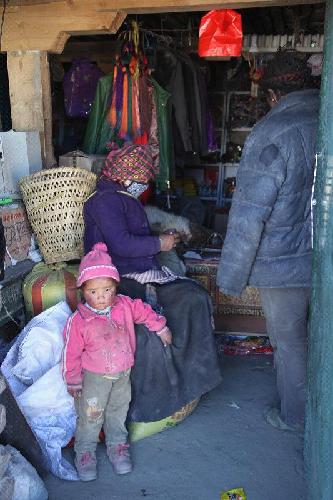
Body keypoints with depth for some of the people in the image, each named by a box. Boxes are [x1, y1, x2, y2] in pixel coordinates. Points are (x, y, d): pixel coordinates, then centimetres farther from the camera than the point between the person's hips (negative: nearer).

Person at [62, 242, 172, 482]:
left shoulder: (125, 305, -12)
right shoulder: (78, 320, -21)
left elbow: (144, 312, 8)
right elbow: (71, 352, -13)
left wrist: (161, 328, 15)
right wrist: (73, 381, -8)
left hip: (123, 374, 4)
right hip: (95, 377, -3)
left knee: (118, 411, 19)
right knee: (91, 415, 4)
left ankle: (117, 445, 37)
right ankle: (85, 452, 24)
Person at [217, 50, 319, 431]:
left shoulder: (271, 135, -20)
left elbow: (248, 216, -22)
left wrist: (231, 277, -13)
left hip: (284, 262, -6)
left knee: (289, 342, 12)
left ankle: (294, 417, 31)